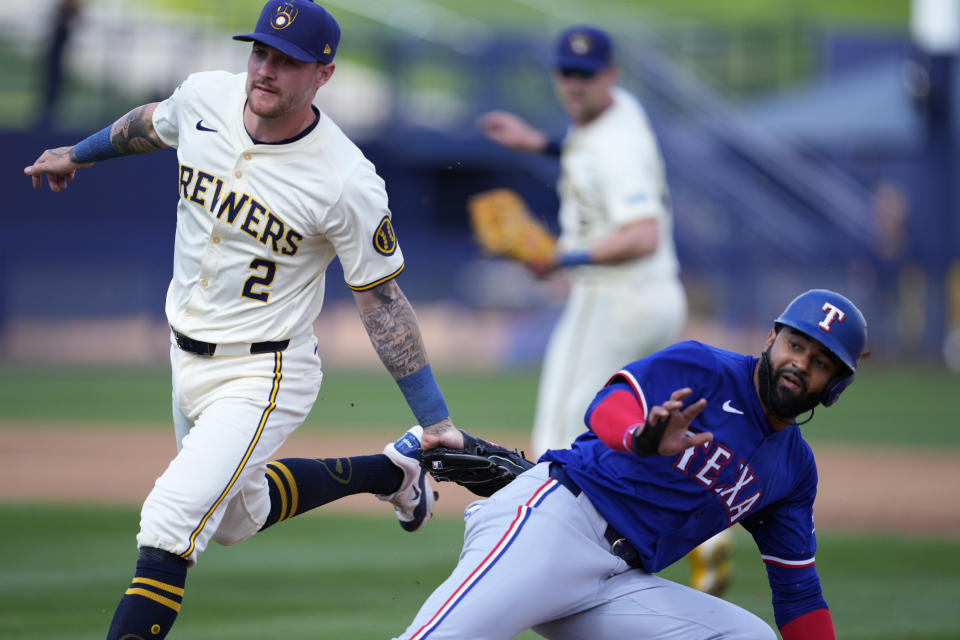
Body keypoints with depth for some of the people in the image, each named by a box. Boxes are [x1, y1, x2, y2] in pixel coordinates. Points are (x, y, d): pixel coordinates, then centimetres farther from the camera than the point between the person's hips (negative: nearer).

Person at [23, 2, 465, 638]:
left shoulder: (349, 183, -24)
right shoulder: (205, 97, -9)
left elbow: (382, 300, -14)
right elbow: (151, 124, 16)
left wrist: (435, 418, -13)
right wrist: (76, 154, 34)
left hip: (262, 377, -7)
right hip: (186, 361, 8)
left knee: (169, 524, -23)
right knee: (237, 515, 26)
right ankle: (390, 472, 44)